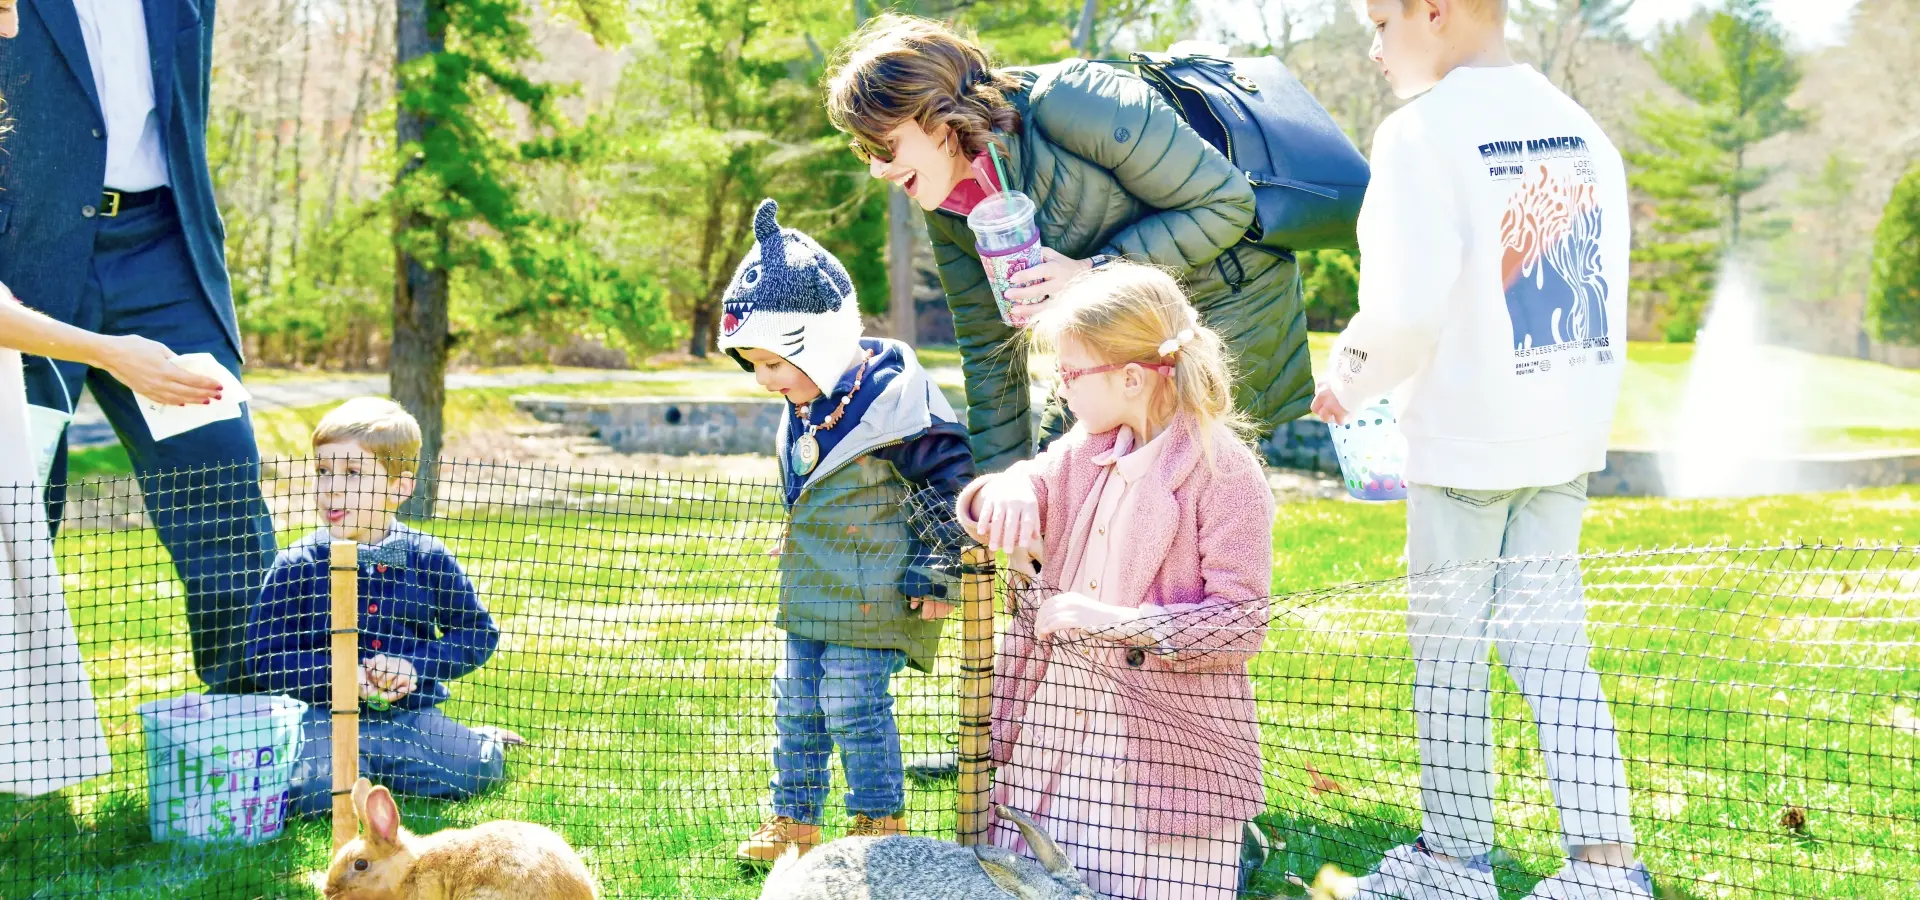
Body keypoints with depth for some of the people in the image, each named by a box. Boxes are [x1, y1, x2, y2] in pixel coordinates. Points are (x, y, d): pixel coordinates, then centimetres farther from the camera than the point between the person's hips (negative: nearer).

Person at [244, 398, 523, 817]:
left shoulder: (428, 558, 5)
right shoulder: (297, 565, 0)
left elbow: (478, 631, 10)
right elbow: (264, 657, -1)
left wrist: (416, 665, -7)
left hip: (411, 715, 1)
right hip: (325, 717, -1)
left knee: (475, 770, -21)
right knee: (308, 790, -31)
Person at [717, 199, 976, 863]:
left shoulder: (892, 398, -19)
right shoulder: (803, 410, 8)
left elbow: (949, 479, -15)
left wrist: (937, 574, -14)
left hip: (872, 599, -8)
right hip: (809, 597, 9)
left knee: (855, 707, -5)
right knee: (795, 705, 12)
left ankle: (881, 827, 9)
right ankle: (794, 820, 24)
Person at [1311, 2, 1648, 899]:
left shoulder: (1422, 130, -13)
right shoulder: (1580, 127, 8)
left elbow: (1407, 306, -21)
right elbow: (1605, 285, 9)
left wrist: (1349, 381, -4)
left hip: (1465, 437, -6)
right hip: (1569, 429, 7)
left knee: (1447, 645, 7)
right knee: (1551, 643, 12)